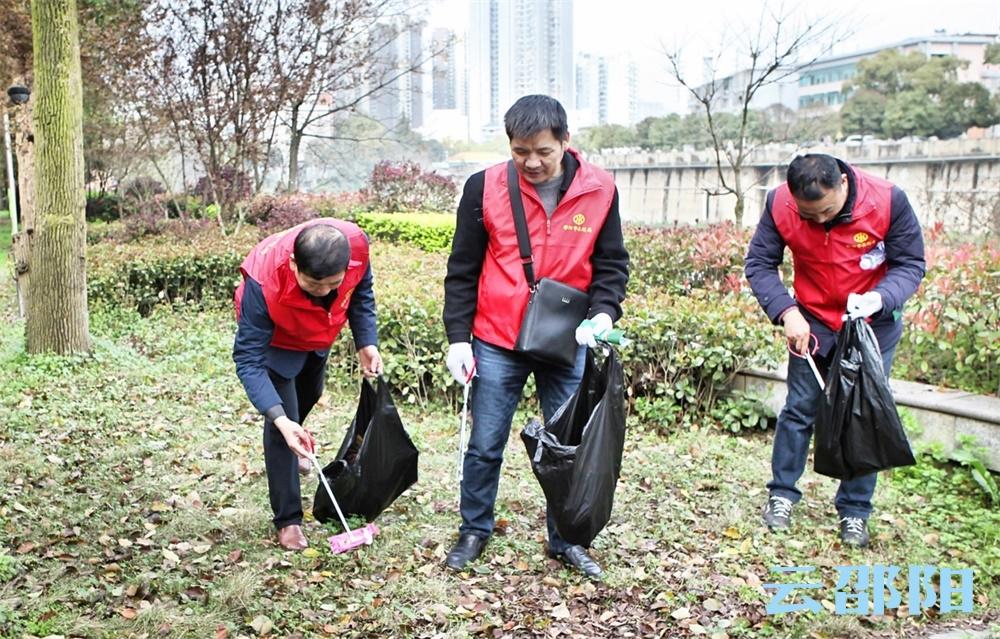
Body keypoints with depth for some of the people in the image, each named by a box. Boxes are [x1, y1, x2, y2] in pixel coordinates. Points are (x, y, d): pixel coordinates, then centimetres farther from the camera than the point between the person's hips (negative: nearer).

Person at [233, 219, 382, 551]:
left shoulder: (356, 245, -37)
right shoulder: (263, 281, -46)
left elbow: (361, 291, -12)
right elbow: (249, 358, -39)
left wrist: (366, 342, -21)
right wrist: (280, 419, -49)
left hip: (319, 336, 5)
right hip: (275, 341, -5)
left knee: (309, 395, 29)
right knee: (283, 423, -12)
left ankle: (293, 450, 62)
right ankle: (288, 520, 3)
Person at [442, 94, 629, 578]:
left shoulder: (598, 189, -4)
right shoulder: (485, 187, -7)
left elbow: (611, 264, 5)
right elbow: (463, 270, -1)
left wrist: (604, 311, -13)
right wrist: (458, 337, -5)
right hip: (496, 343, -1)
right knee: (485, 446, 8)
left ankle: (565, 539, 26)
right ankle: (475, 530, 28)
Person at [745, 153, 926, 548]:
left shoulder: (888, 201, -23)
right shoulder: (780, 204, -20)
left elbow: (911, 264, -13)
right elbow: (759, 264, -12)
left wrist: (880, 298, -33)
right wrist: (787, 312, -26)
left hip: (874, 325, -1)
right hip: (811, 322, 1)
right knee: (800, 409, 4)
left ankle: (854, 511, 14)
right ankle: (781, 495, 19)